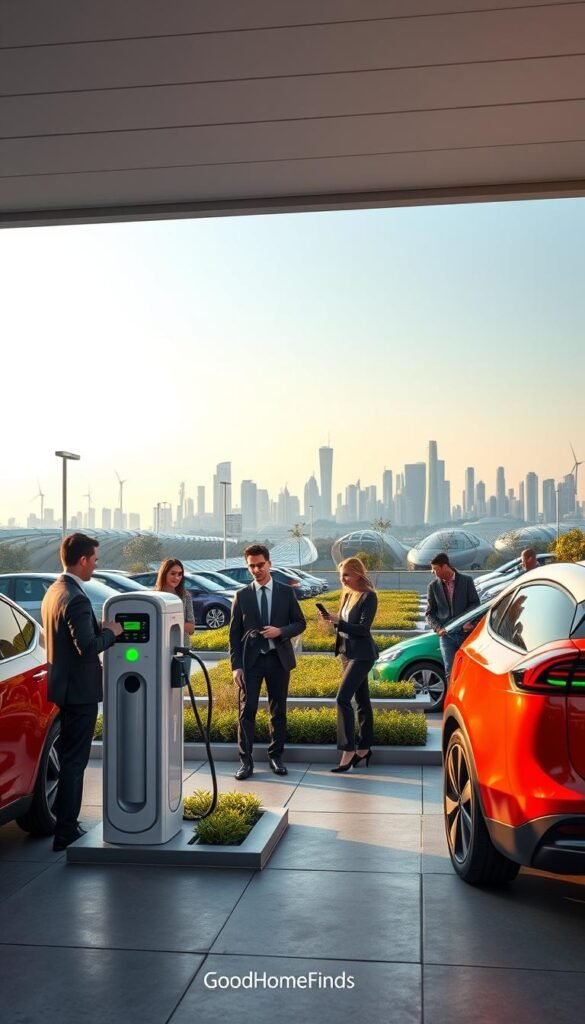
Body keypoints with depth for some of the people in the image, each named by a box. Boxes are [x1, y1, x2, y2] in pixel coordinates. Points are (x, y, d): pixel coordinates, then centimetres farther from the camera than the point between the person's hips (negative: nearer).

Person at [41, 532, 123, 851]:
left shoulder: (53, 592, 9)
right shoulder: (76, 598, -22)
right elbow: (87, 648, -27)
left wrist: (99, 628, 8)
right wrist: (110, 632, -11)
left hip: (62, 686, 10)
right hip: (79, 691, -10)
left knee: (68, 756, 20)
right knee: (74, 761, -1)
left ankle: (63, 819, 31)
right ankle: (65, 833, 6)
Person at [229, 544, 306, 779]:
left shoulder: (286, 592, 4)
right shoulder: (242, 596, 3)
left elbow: (300, 623, 7)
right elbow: (234, 633, 3)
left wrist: (280, 631, -13)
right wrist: (235, 665, -4)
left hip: (279, 658, 1)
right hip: (251, 660, -1)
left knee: (278, 711, 8)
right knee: (248, 710, -5)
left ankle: (276, 756, 19)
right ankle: (246, 760, 0)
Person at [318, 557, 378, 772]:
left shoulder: (368, 597, -13)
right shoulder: (347, 595, 11)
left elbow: (364, 628, -19)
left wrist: (337, 621, -25)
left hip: (361, 655, -9)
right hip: (348, 653, 9)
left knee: (343, 698, -16)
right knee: (361, 700, 13)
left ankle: (348, 750, -13)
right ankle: (364, 747, 20)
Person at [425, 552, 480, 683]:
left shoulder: (466, 581, 1)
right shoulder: (433, 586, 4)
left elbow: (475, 604, 3)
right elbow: (429, 613, 6)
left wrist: (469, 621, -14)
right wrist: (438, 628, -10)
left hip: (466, 633, 0)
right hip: (446, 635, 1)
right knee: (450, 672, -3)